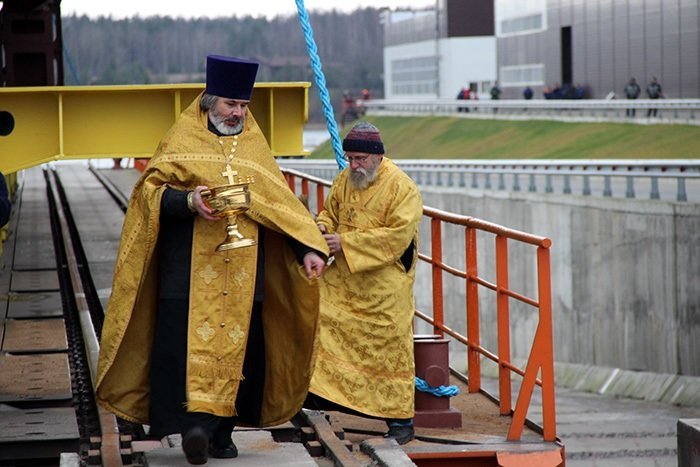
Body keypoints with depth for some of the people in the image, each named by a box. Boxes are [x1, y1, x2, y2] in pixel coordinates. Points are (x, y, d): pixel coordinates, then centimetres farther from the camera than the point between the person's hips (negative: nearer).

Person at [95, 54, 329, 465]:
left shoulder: (255, 148, 16)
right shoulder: (182, 141, 5)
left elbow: (282, 203, 12)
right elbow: (151, 189, -2)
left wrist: (308, 249, 0)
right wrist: (188, 201, -20)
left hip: (242, 271, 4)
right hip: (192, 267, -4)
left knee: (239, 346, 1)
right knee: (193, 339, -15)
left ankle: (221, 431, 8)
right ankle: (196, 421, -22)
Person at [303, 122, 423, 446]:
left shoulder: (401, 187, -13)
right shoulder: (344, 180, 7)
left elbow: (398, 236, -20)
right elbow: (331, 212, 19)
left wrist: (346, 242, -22)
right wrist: (323, 227, -7)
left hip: (385, 283, -6)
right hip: (343, 279, 6)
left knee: (390, 347, -1)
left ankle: (401, 420, 8)